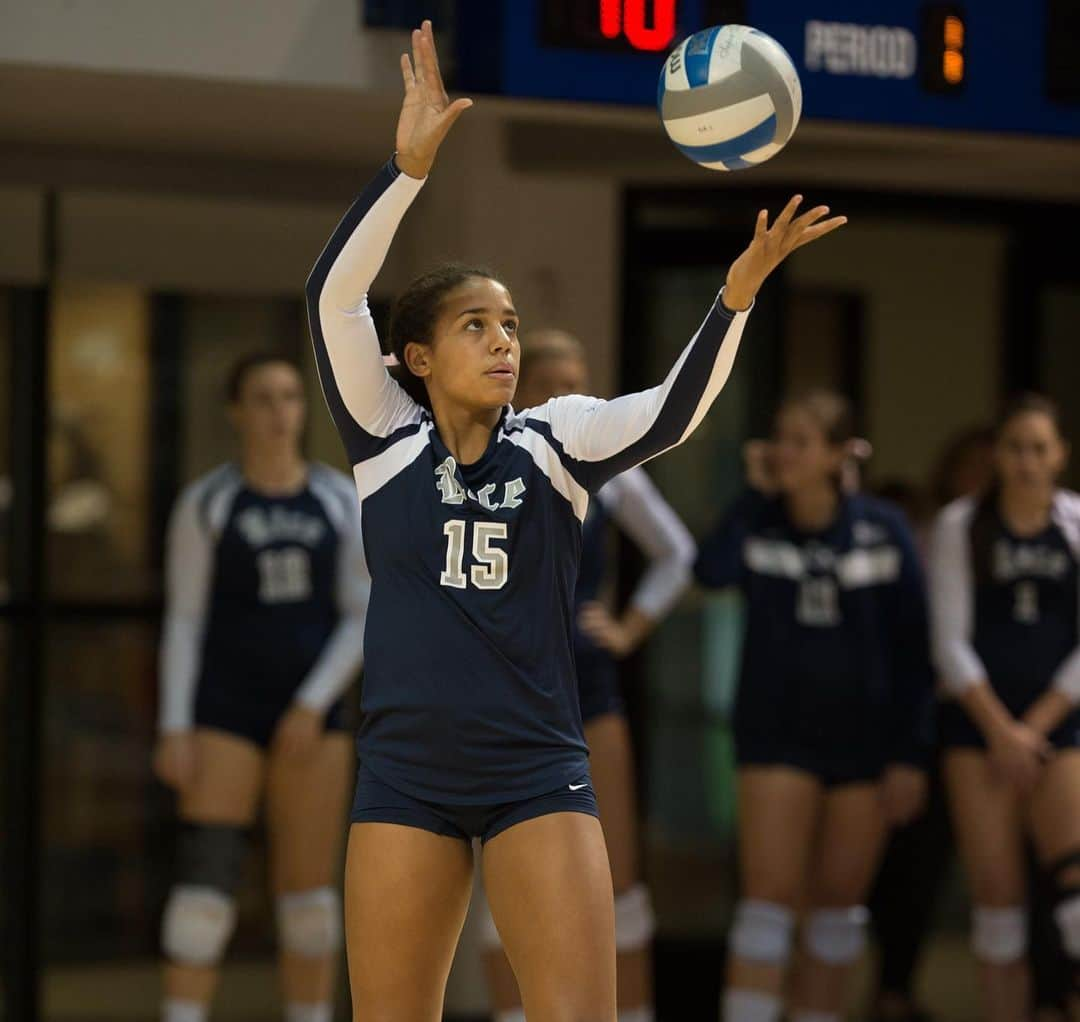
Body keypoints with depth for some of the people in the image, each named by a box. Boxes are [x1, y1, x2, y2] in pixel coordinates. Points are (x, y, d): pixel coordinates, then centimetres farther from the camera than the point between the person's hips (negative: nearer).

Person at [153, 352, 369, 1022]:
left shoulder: (341, 501, 4)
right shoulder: (206, 504, -2)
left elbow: (363, 618, 1)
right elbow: (183, 623, -3)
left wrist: (314, 704, -11)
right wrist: (175, 730, -11)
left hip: (311, 715, 2)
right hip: (226, 713, -2)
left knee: (310, 892, 2)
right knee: (206, 884, -12)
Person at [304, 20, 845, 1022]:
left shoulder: (554, 441, 2)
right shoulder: (386, 441, 0)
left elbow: (668, 414, -15)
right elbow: (332, 295, -12)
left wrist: (738, 291, -31)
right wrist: (410, 163, -22)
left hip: (539, 776, 0)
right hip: (405, 778, 0)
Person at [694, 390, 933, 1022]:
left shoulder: (883, 531, -2)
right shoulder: (760, 525, -2)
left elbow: (912, 649, 0)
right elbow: (713, 570, -26)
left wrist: (910, 754, -4)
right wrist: (759, 494, -16)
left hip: (864, 736, 1)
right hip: (777, 735, -1)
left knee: (840, 906, 7)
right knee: (770, 896, -9)